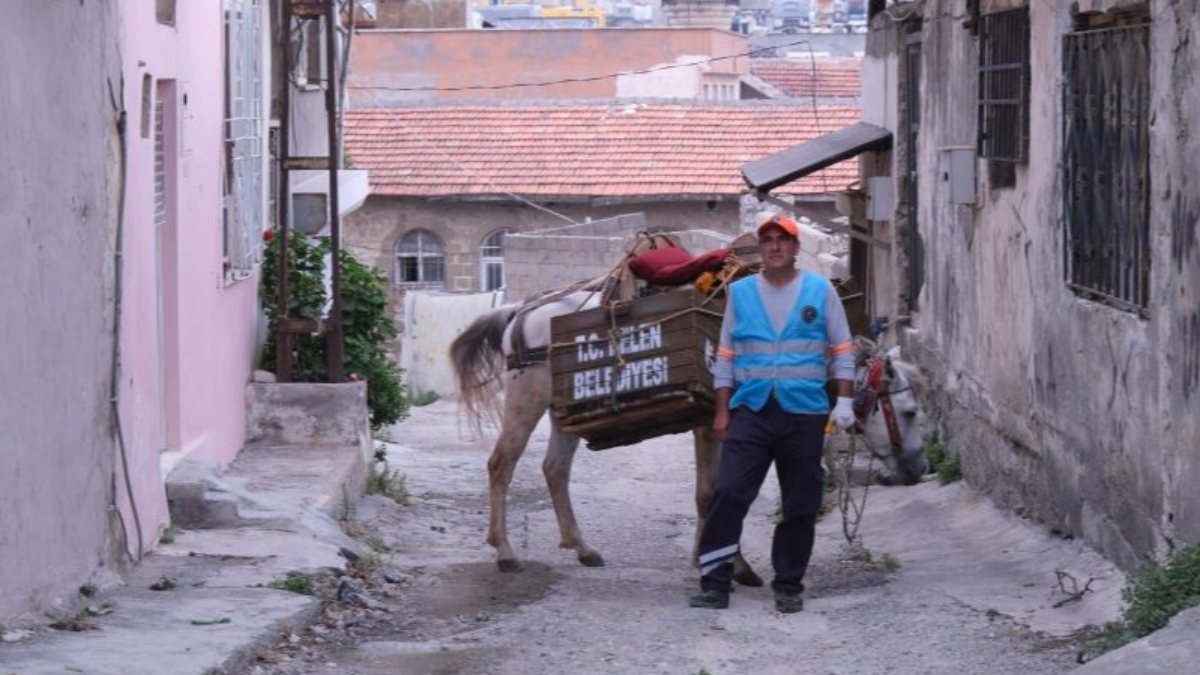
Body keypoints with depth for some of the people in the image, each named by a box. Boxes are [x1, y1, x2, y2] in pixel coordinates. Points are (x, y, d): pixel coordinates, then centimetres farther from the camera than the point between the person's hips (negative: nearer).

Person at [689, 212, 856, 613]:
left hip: (804, 412, 0)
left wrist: (844, 401, -1)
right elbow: (725, 356, 11)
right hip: (751, 410, 0)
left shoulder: (820, 291, 5)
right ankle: (715, 583, -8)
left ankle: (789, 585, 16)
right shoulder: (740, 293, 8)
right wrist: (722, 411, 6)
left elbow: (842, 351, 8)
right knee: (728, 493, -11)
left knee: (800, 504, 5)